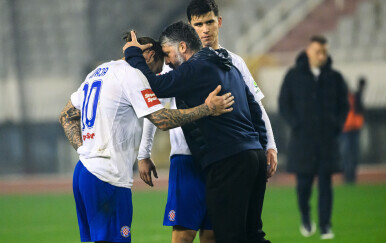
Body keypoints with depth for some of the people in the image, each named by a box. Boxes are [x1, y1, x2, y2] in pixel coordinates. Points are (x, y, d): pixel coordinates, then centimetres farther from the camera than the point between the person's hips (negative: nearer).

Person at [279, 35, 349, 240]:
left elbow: (343, 104, 14)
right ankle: (305, 218, 25)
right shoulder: (294, 76, 2)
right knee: (303, 182, 0)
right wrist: (296, 125, -7)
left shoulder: (334, 78, 7)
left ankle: (325, 226, -2)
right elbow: (284, 104, 4)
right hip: (302, 139, -1)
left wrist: (337, 125, -1)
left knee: (325, 183, -4)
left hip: (327, 139, 1)